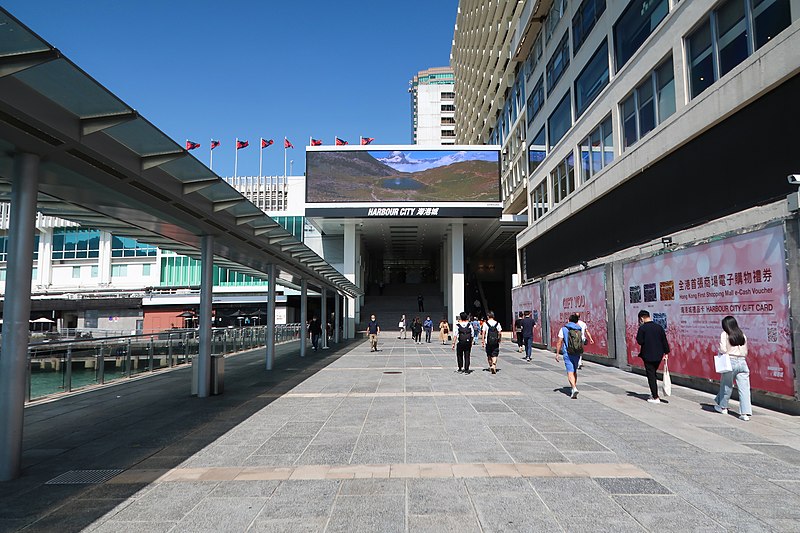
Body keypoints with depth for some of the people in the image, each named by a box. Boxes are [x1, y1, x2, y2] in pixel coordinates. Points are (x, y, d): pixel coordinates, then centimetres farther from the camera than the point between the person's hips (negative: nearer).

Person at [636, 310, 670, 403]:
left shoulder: (642, 328, -13)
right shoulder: (659, 327, 2)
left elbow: (640, 341, -13)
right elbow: (664, 341, 3)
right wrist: (666, 352, 9)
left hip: (648, 355, -6)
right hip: (658, 355, 6)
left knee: (651, 376, 2)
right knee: (653, 374, 22)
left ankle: (656, 398, 4)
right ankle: (654, 393, 26)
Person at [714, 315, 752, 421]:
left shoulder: (724, 334, -5)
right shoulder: (742, 335, 10)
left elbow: (723, 349, -13)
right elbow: (745, 352, 13)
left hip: (730, 361, -4)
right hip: (742, 362, 4)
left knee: (726, 386, 12)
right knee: (744, 388, 0)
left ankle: (722, 407, 27)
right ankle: (745, 413, -4)